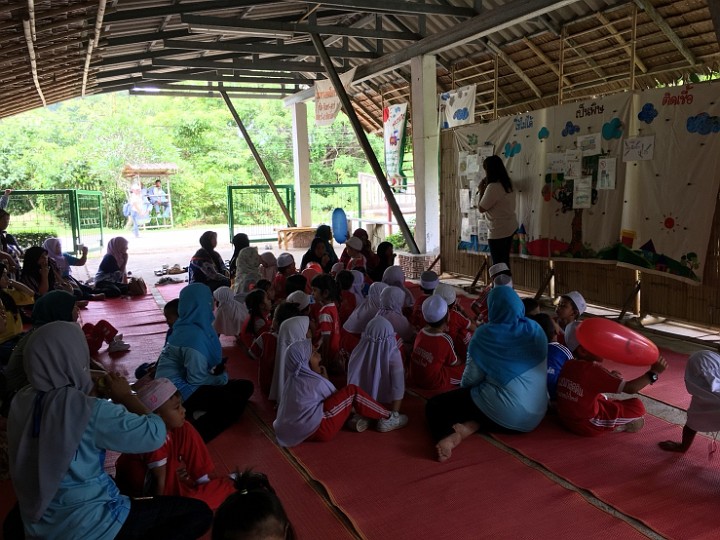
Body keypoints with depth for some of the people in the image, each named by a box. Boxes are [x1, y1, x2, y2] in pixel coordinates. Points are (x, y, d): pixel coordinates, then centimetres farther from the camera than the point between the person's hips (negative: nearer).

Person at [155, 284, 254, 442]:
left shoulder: (189, 327, 5)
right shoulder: (195, 336, -25)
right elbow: (197, 379, -22)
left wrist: (219, 372, -3)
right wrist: (223, 377, -7)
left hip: (183, 382, 10)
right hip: (179, 392, -10)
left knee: (245, 387, 7)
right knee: (234, 403, -21)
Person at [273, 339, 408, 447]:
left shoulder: (293, 378, 10)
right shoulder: (315, 382, -15)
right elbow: (339, 400, 2)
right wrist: (325, 379, 12)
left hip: (303, 432, 10)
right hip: (319, 430, -10)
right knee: (352, 391, -8)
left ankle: (355, 418, 7)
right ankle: (388, 418, 4)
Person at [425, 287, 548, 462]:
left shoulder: (485, 335, -10)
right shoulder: (536, 330, 4)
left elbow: (471, 378, -6)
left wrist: (463, 387, 17)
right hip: (534, 416, 6)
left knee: (434, 405, 8)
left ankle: (450, 434, -24)